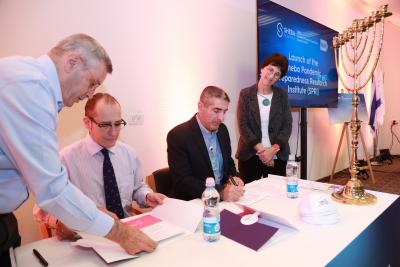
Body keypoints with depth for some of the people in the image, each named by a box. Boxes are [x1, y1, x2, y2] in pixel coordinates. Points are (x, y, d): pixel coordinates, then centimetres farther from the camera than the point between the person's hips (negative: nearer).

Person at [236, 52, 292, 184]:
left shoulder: (282, 95, 6)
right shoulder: (246, 94, 0)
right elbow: (243, 125, -7)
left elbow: (287, 126, 0)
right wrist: (261, 150, -15)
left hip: (277, 156, 2)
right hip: (250, 156, -1)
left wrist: (272, 150, -13)